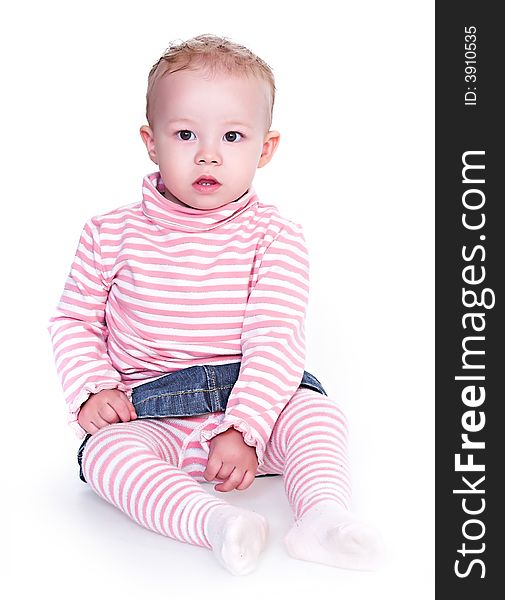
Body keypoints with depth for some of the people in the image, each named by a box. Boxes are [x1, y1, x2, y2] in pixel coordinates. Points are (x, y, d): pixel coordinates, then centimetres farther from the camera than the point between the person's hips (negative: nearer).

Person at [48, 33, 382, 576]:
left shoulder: (275, 236, -6)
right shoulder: (111, 236, -1)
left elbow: (276, 339, -13)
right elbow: (74, 321, 9)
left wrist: (244, 429, -23)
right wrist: (92, 389, -9)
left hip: (253, 404, 0)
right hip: (150, 419, 0)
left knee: (315, 412, -25)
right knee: (107, 451, -29)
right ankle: (216, 523, -45)